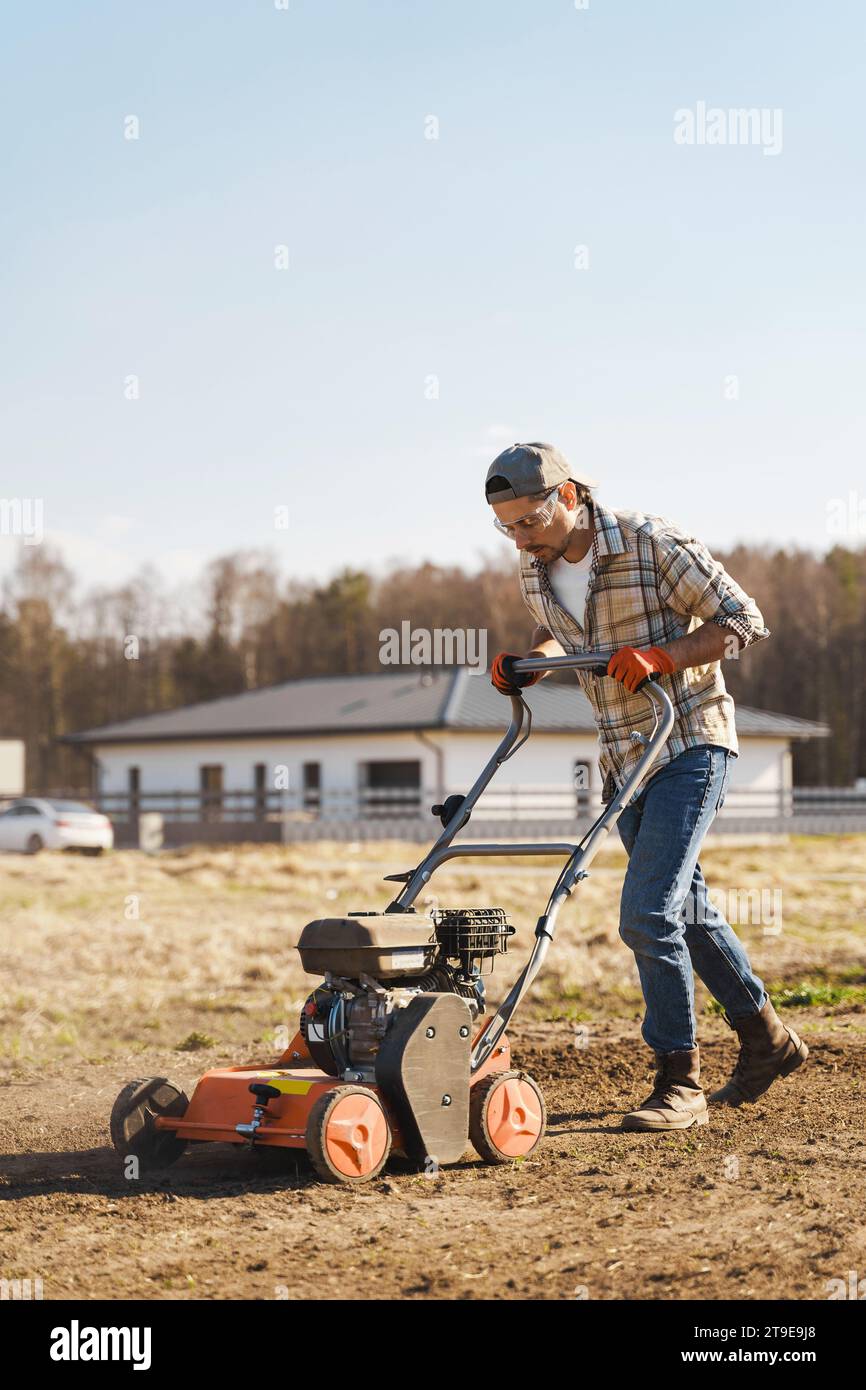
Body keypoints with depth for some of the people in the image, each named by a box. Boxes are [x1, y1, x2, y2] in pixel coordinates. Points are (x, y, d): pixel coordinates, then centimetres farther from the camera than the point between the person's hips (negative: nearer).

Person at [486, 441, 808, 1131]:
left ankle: (680, 1083, -6)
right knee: (687, 909, 16)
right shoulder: (536, 573, 2)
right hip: (626, 758, 7)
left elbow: (744, 621, -13)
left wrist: (659, 655, -25)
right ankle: (767, 1037, 34)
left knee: (648, 913, -17)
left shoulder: (654, 543, -17)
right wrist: (528, 663, 1)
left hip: (691, 743, -7)